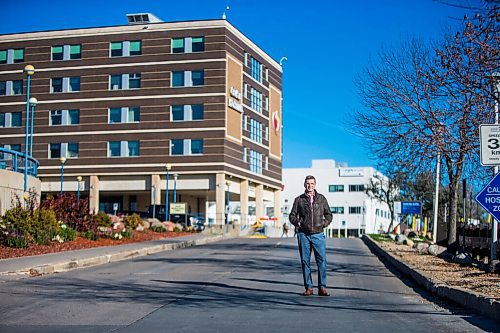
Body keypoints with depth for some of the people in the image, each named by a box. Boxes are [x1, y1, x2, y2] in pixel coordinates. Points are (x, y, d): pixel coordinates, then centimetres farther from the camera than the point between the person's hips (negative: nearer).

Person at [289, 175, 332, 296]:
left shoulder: (321, 198, 10)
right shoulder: (299, 199, 8)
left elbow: (328, 215, 16)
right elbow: (292, 215, 13)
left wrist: (324, 224, 0)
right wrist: (297, 222, -5)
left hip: (318, 234, 0)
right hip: (303, 234, 0)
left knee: (322, 260, -7)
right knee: (305, 261, 2)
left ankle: (322, 287, -2)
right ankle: (308, 287, 9)